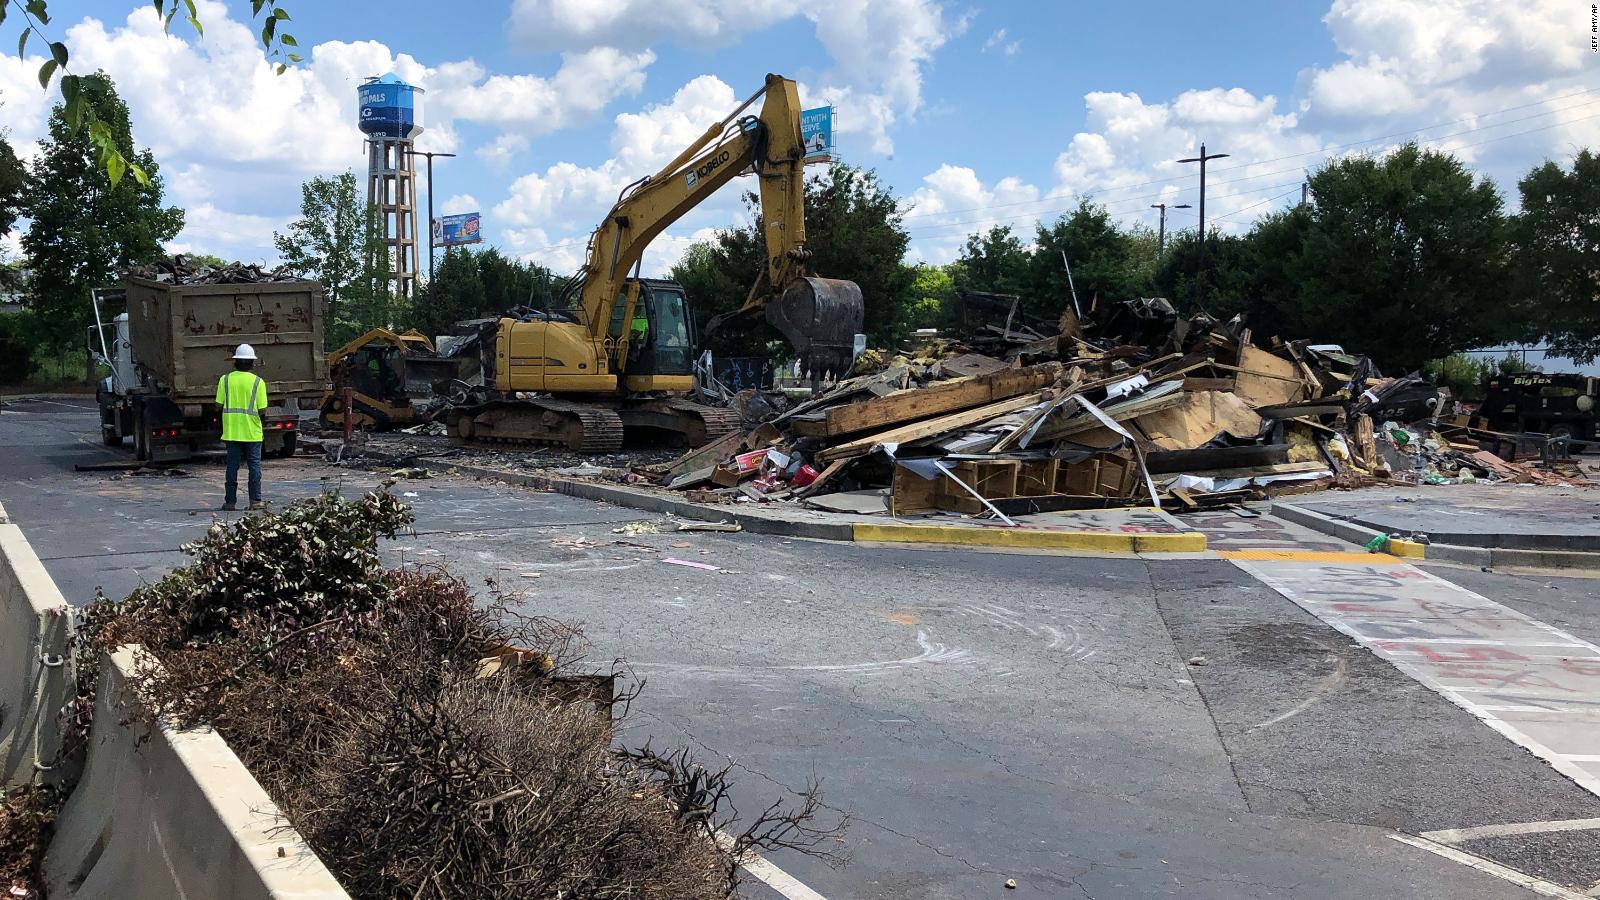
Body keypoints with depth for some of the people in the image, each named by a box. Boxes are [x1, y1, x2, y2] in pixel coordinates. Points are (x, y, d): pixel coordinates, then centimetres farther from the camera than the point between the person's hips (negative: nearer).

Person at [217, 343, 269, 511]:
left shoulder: (225, 379, 0)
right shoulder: (258, 382, -5)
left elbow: (219, 405, 0)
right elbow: (262, 411, -8)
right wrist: (263, 417, 13)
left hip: (231, 432, 2)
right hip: (252, 432, -2)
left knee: (232, 466, 7)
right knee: (254, 466, 5)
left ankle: (230, 501, 9)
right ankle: (255, 501, 4)